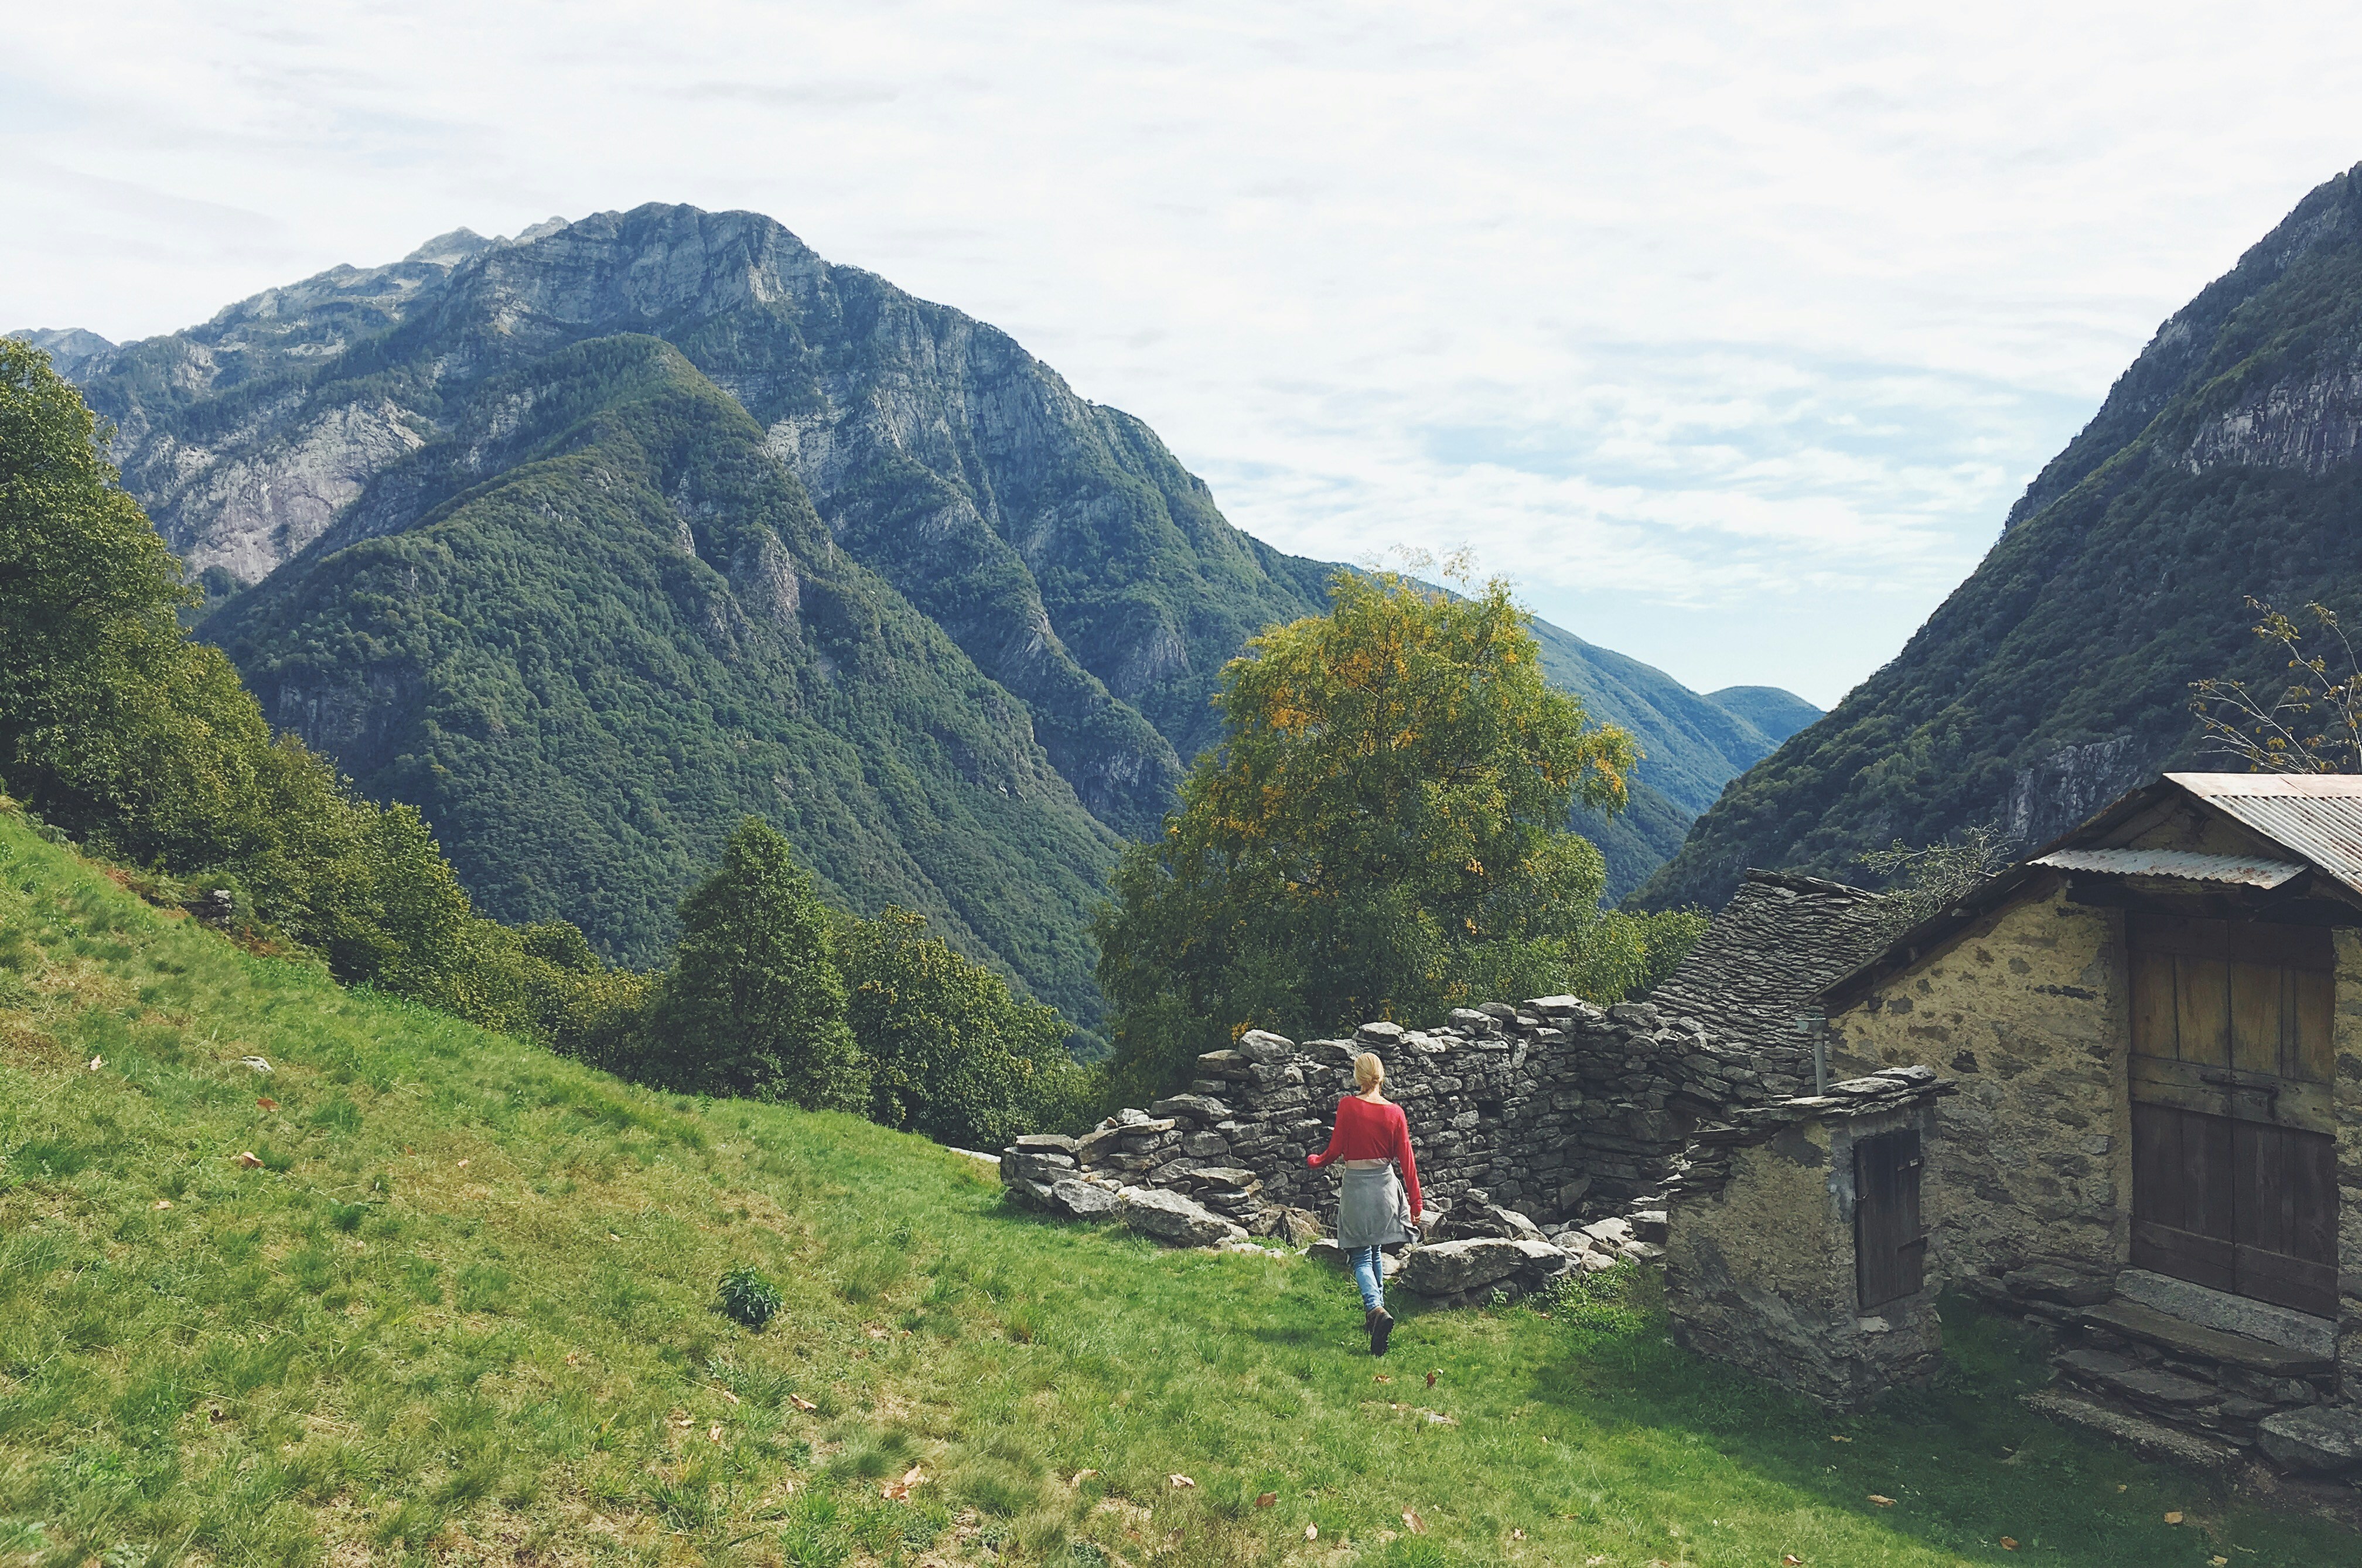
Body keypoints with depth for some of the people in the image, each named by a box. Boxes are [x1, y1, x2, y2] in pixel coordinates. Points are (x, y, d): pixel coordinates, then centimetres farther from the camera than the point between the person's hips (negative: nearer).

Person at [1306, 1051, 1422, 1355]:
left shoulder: (1348, 1106, -10)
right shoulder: (1395, 1113, -3)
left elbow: (1335, 1150, -6)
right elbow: (1406, 1159, -1)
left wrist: (1315, 1161, 16)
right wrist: (1415, 1202, 3)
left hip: (1356, 1186, -3)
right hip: (1385, 1186, 3)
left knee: (1361, 1258, -2)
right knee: (1374, 1252, 21)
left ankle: (1376, 1309, -25)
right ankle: (1375, 1313, 27)